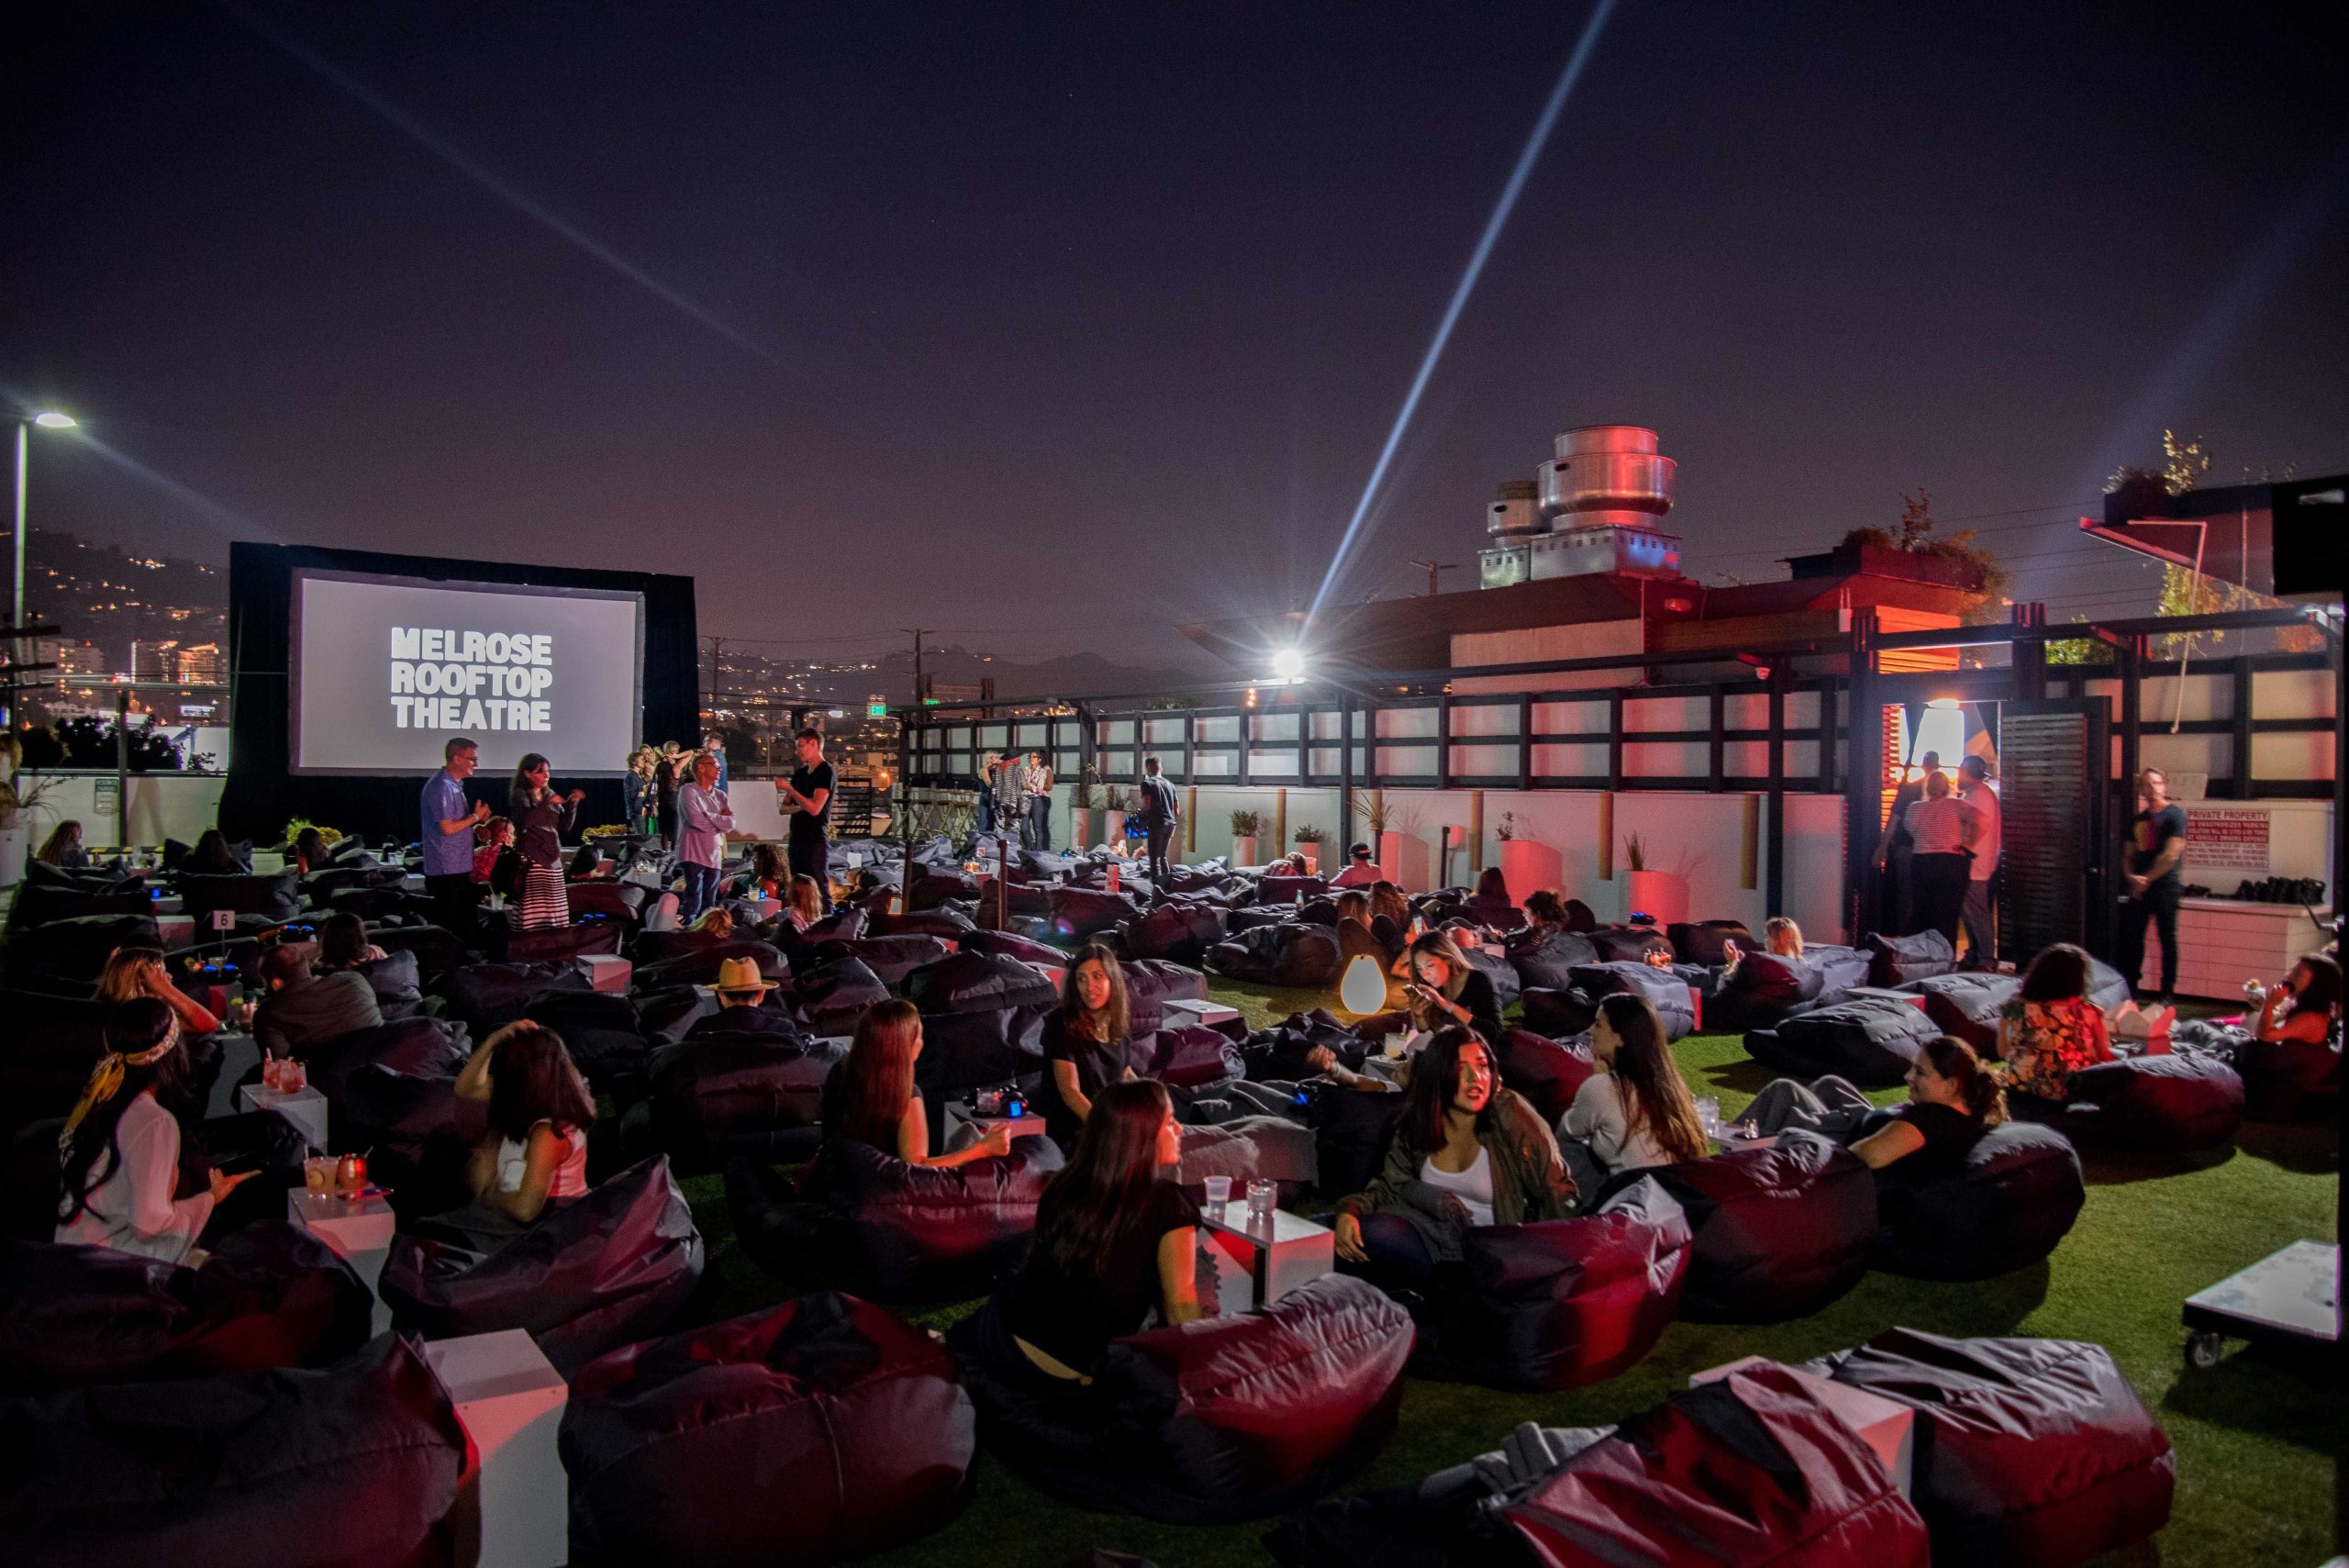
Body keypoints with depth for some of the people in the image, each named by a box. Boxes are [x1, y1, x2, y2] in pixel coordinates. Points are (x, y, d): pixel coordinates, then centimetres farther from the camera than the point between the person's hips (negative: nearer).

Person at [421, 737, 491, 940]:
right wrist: (475, 817, -9)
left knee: (464, 924, 13)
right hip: (446, 872, -10)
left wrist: (477, 817, 8)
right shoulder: (441, 787, -16)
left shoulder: (455, 785, 15)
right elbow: (447, 828, -21)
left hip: (459, 869, 10)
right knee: (449, 928, -4)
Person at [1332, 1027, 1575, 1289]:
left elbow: (1557, 1191, -11)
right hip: (1436, 1236, 4)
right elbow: (1389, 1186, 3)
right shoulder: (1415, 1124, -3)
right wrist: (1350, 1210, -17)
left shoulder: (1509, 1114, -16)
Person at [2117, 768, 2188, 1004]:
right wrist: (2132, 878, -3)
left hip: (2164, 885, -6)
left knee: (2167, 938, -1)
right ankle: (2129, 990, 14)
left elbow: (2171, 854, -12)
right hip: (2138, 887, 6)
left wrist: (2147, 879, -11)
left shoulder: (2174, 815, -5)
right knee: (2132, 937, 6)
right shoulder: (2138, 819, 15)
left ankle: (2167, 993, 4)